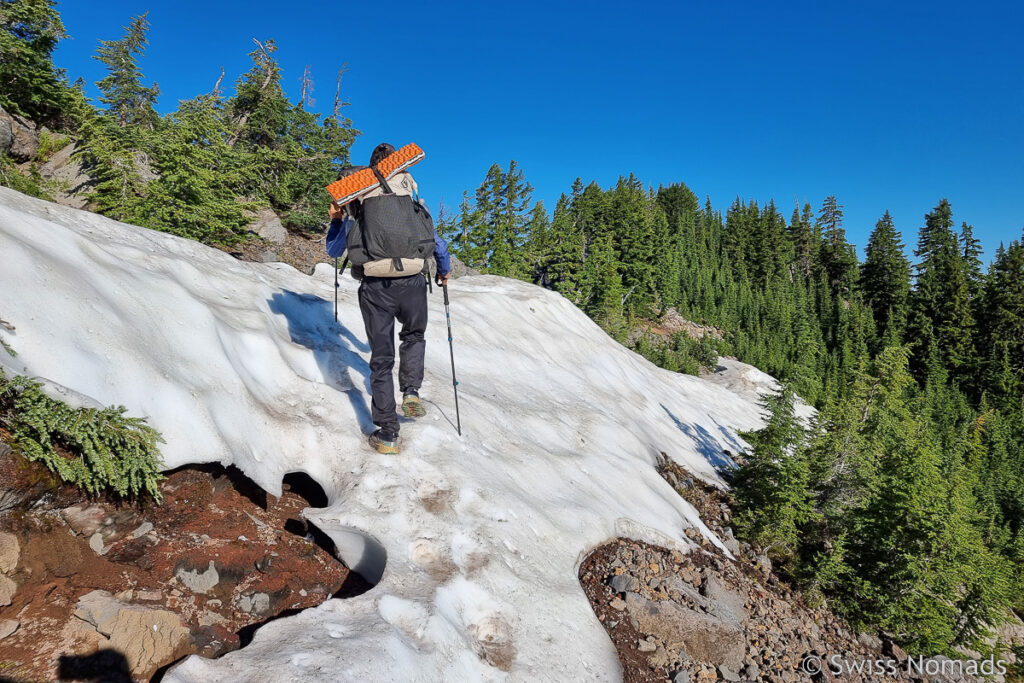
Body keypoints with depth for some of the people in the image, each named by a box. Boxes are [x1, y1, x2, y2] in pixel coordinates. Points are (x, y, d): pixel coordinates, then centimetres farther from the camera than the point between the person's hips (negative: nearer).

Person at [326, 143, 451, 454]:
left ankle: (387, 433, 10)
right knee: (414, 336, 30)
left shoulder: (356, 206, 9)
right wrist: (444, 271, 33)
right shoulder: (414, 199, 10)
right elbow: (437, 242, 17)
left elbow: (333, 250, 14)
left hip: (375, 288, 0)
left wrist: (335, 221, 24)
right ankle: (411, 391, 8)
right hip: (412, 283, 0)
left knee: (382, 358, 10)